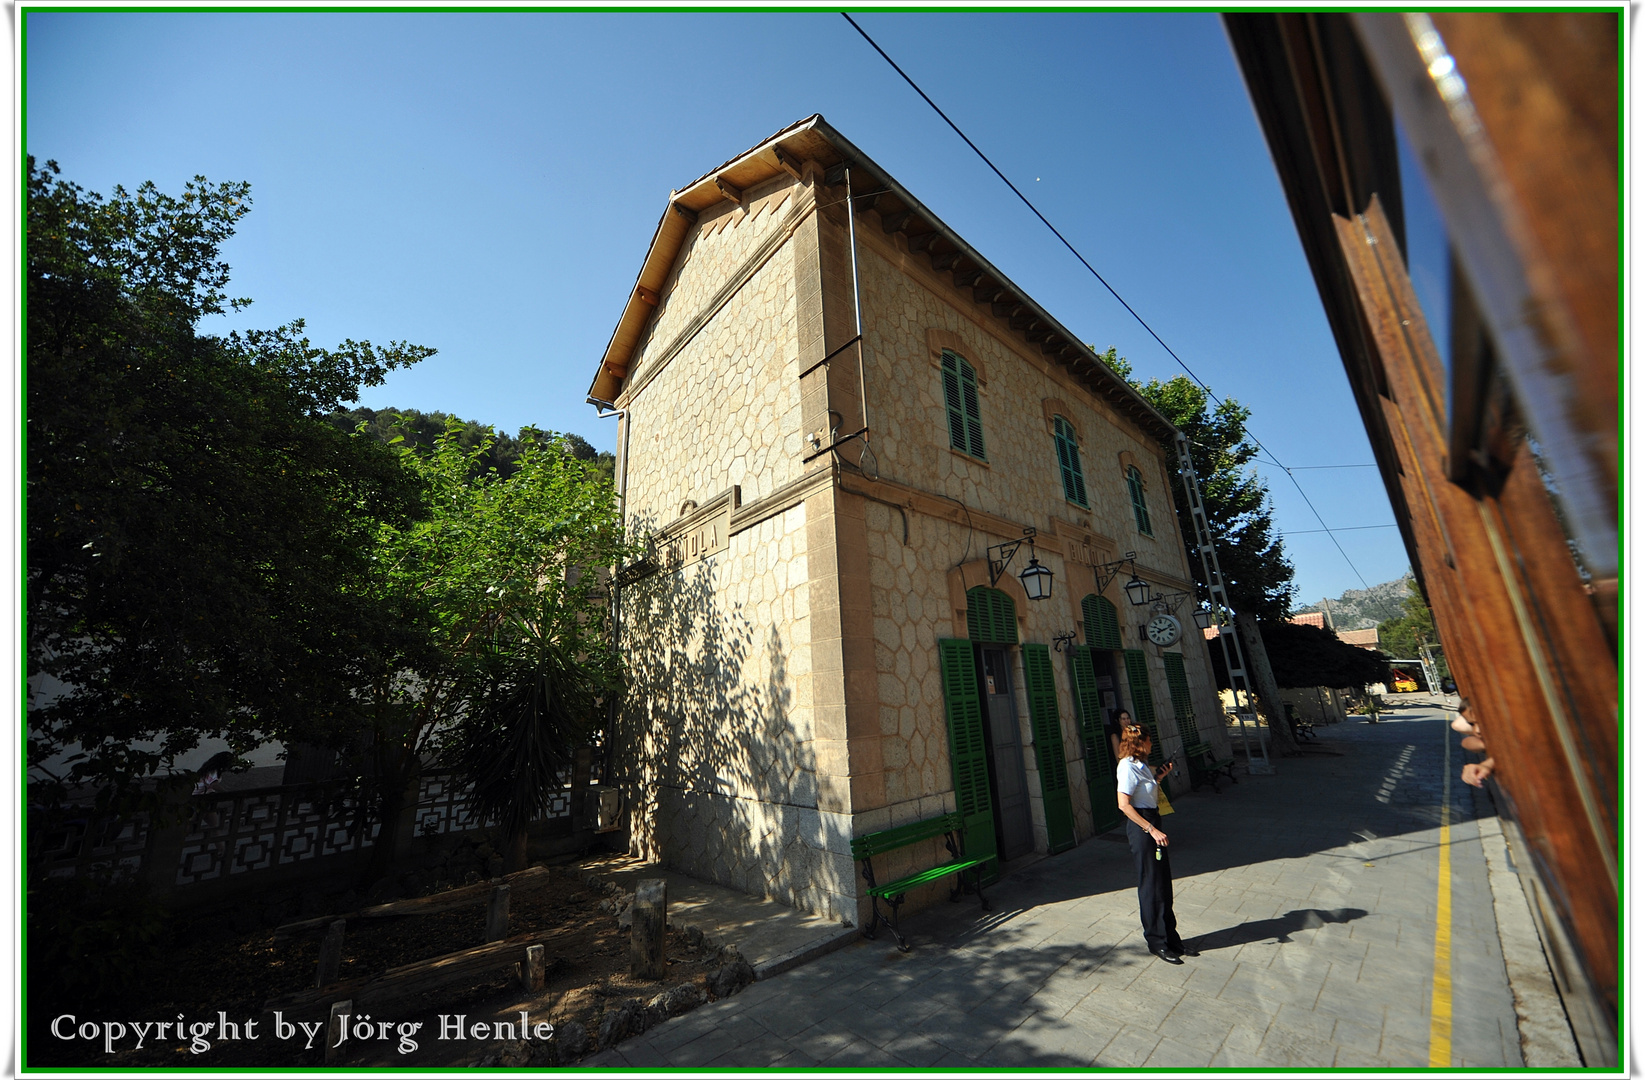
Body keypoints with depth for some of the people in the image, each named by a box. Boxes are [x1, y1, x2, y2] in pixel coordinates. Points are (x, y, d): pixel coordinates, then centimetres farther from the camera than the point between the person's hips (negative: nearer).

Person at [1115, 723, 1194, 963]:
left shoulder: (1140, 764, 11)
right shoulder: (1128, 767, -19)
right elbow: (1124, 805, -22)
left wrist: (1158, 777, 10)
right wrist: (1151, 829, -21)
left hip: (1152, 823, 9)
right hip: (1140, 827, -9)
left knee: (1163, 883, 16)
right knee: (1151, 886, 3)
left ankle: (1171, 940, 29)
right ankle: (1158, 943, 17)